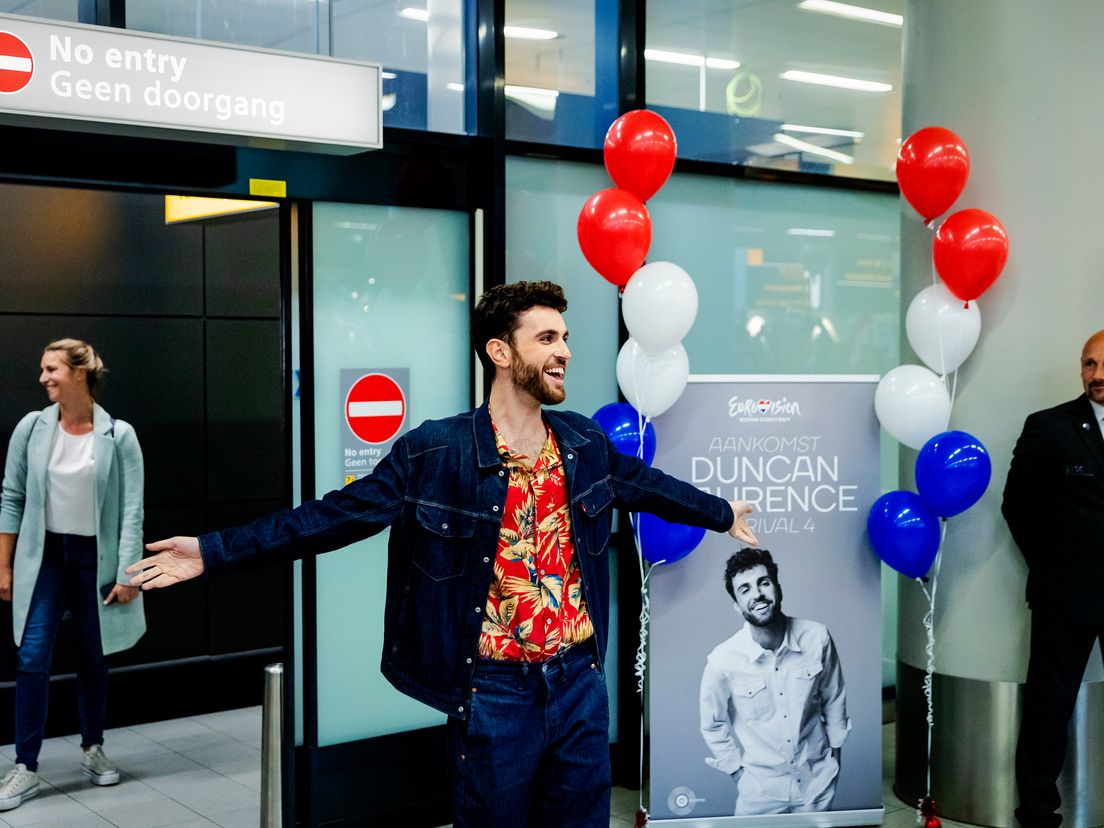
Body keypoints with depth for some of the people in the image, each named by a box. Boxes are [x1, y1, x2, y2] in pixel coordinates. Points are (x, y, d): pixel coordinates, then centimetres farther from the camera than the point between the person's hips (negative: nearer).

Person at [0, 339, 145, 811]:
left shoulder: (118, 436, -7)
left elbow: (132, 510, -7)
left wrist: (127, 574, -11)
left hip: (94, 557, -1)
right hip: (43, 555, 1)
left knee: (93, 656, 11)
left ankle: (93, 750, 28)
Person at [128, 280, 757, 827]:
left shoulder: (586, 444, 3)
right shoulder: (435, 453, -11)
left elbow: (647, 485, 22)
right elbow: (336, 515, -11)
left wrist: (724, 514, 35)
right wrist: (215, 552, -16)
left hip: (581, 680, 4)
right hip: (495, 692, -4)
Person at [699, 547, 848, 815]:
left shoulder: (817, 637, -17)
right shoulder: (723, 660, -22)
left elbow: (833, 697, 1)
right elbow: (713, 725, -5)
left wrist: (835, 751, 9)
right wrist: (739, 772, 0)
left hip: (818, 779, 2)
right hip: (760, 787, -2)